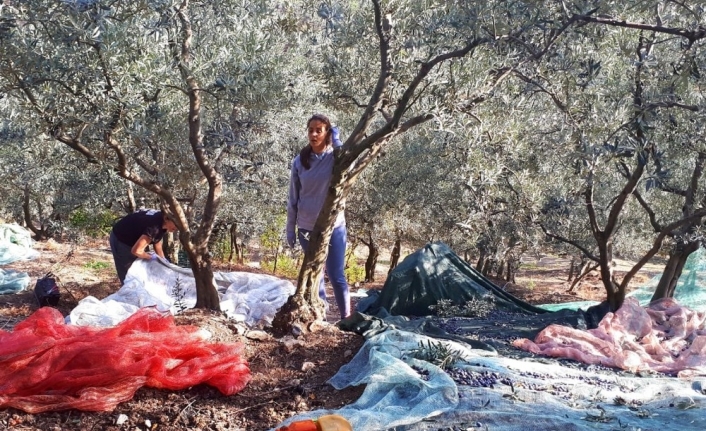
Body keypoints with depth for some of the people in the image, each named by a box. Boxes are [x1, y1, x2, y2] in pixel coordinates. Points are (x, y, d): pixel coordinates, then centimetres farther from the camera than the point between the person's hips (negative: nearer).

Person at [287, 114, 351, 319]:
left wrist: (336, 138, -21)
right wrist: (290, 229, 6)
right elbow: (293, 198, 6)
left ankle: (346, 317, 9)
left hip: (334, 227, -3)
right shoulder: (300, 161, 1)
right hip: (307, 228, 3)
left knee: (336, 275, -1)